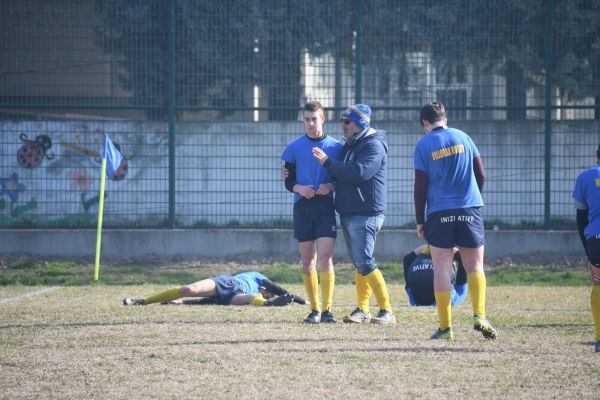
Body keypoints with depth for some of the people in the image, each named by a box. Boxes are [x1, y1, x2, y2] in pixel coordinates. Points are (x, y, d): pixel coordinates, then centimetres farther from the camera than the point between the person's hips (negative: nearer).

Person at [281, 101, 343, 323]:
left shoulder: (336, 147, 4)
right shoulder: (294, 148, 7)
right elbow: (288, 181, 7)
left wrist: (331, 186, -14)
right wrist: (299, 188, -14)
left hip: (326, 206, -2)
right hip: (302, 206, 2)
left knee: (325, 257, -12)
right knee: (307, 260, 4)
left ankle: (327, 309, -11)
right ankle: (314, 310, 10)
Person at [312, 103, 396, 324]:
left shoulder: (373, 146, -12)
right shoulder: (349, 145, 18)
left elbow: (359, 173, -25)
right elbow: (342, 173, 26)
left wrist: (328, 162, -19)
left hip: (366, 213, -9)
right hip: (348, 213, 9)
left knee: (365, 263, -14)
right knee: (359, 264, 11)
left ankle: (387, 311, -12)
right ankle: (362, 310, 15)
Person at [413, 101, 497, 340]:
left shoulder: (423, 145, -1)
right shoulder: (463, 138, 6)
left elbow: (420, 186, -1)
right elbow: (481, 174, 8)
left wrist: (420, 221, 5)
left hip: (439, 213, -2)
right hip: (470, 210, 2)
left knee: (442, 269, 3)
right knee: (475, 267, 8)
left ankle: (445, 326, -1)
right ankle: (479, 316, -10)